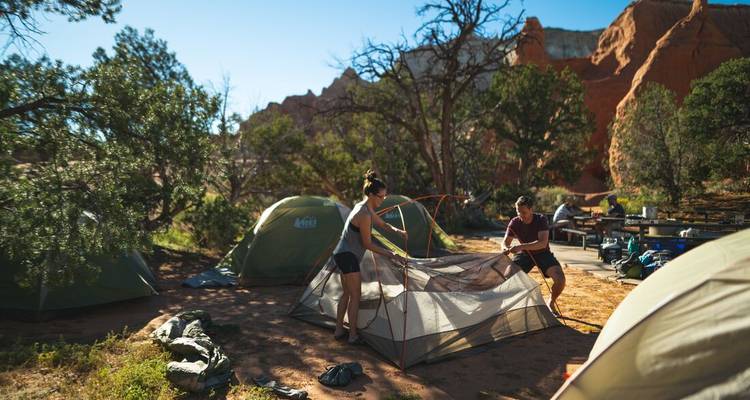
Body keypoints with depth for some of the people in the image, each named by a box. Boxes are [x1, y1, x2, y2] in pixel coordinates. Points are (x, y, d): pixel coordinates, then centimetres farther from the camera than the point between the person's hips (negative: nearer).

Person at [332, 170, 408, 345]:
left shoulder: (362, 207, 9)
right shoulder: (364, 215, -22)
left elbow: (382, 224, 20)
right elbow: (367, 244, -17)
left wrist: (397, 231, 1)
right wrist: (391, 255, -14)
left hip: (342, 254, 10)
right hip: (348, 256, -10)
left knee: (347, 293, 17)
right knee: (355, 296, -2)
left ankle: (338, 330, 25)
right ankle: (353, 336, 6)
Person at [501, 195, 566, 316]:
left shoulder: (541, 220, -24)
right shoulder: (514, 223, -15)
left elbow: (543, 243, -36)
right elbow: (505, 241, -12)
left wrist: (521, 247, -48)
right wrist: (506, 248, -38)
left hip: (542, 254, -2)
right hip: (525, 254, 2)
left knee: (560, 279, -24)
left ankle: (551, 303, 6)